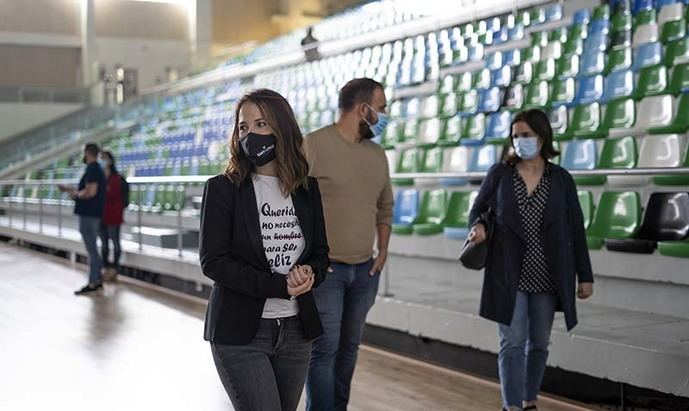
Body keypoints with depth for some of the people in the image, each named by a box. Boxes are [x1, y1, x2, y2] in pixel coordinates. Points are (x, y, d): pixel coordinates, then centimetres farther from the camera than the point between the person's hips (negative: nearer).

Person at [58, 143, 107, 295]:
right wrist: (69, 189, 22)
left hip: (89, 215, -10)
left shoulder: (92, 169, -16)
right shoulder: (97, 169, 16)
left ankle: (92, 283, -3)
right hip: (92, 214, 10)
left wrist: (75, 194, -10)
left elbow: (90, 192, -26)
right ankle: (97, 279, 19)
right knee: (93, 248, 14)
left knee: (91, 249, -6)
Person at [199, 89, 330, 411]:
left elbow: (320, 252, 12)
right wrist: (278, 285, -19)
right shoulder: (222, 189, -6)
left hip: (296, 329, 5)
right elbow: (213, 262, -11)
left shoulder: (307, 188, 6)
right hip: (240, 332, -4)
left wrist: (310, 273, -13)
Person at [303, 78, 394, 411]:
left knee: (349, 347, 13)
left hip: (365, 270, 6)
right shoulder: (313, 146, -10)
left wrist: (383, 250, 9)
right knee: (324, 350, -6)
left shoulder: (377, 154, 10)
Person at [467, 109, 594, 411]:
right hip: (508, 275, -1)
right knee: (512, 343, -4)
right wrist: (478, 225, -14)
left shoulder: (561, 179, 2)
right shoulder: (499, 173, 1)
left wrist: (585, 276, 3)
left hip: (547, 278, 2)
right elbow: (478, 208, 11)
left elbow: (576, 230, 4)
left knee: (539, 343, 11)